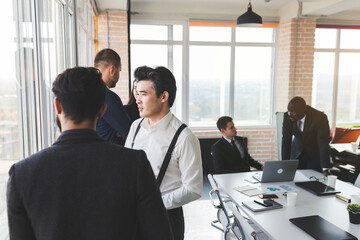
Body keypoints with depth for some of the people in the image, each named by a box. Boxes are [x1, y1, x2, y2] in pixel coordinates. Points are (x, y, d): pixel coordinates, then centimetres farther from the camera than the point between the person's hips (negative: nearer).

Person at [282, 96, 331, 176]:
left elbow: (323, 144, -30)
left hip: (315, 155, -2)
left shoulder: (320, 118, -28)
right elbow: (286, 141, -15)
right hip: (297, 153, 3)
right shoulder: (287, 117, -19)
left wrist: (325, 170, -35)